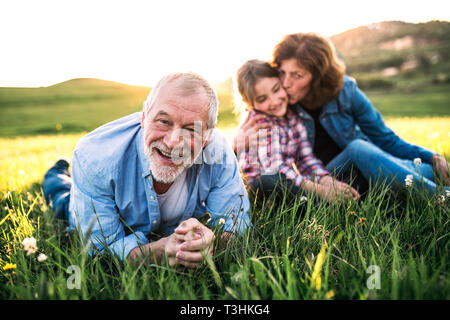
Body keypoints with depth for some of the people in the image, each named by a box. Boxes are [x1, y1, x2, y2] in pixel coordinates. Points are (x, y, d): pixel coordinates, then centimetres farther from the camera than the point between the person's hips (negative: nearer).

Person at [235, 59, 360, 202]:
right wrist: (317, 189, -32)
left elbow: (307, 157, 0)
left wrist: (328, 181, -18)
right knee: (267, 182, -41)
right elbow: (274, 168, -27)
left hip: (288, 185, 6)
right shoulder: (259, 121, -15)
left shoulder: (293, 115, 4)